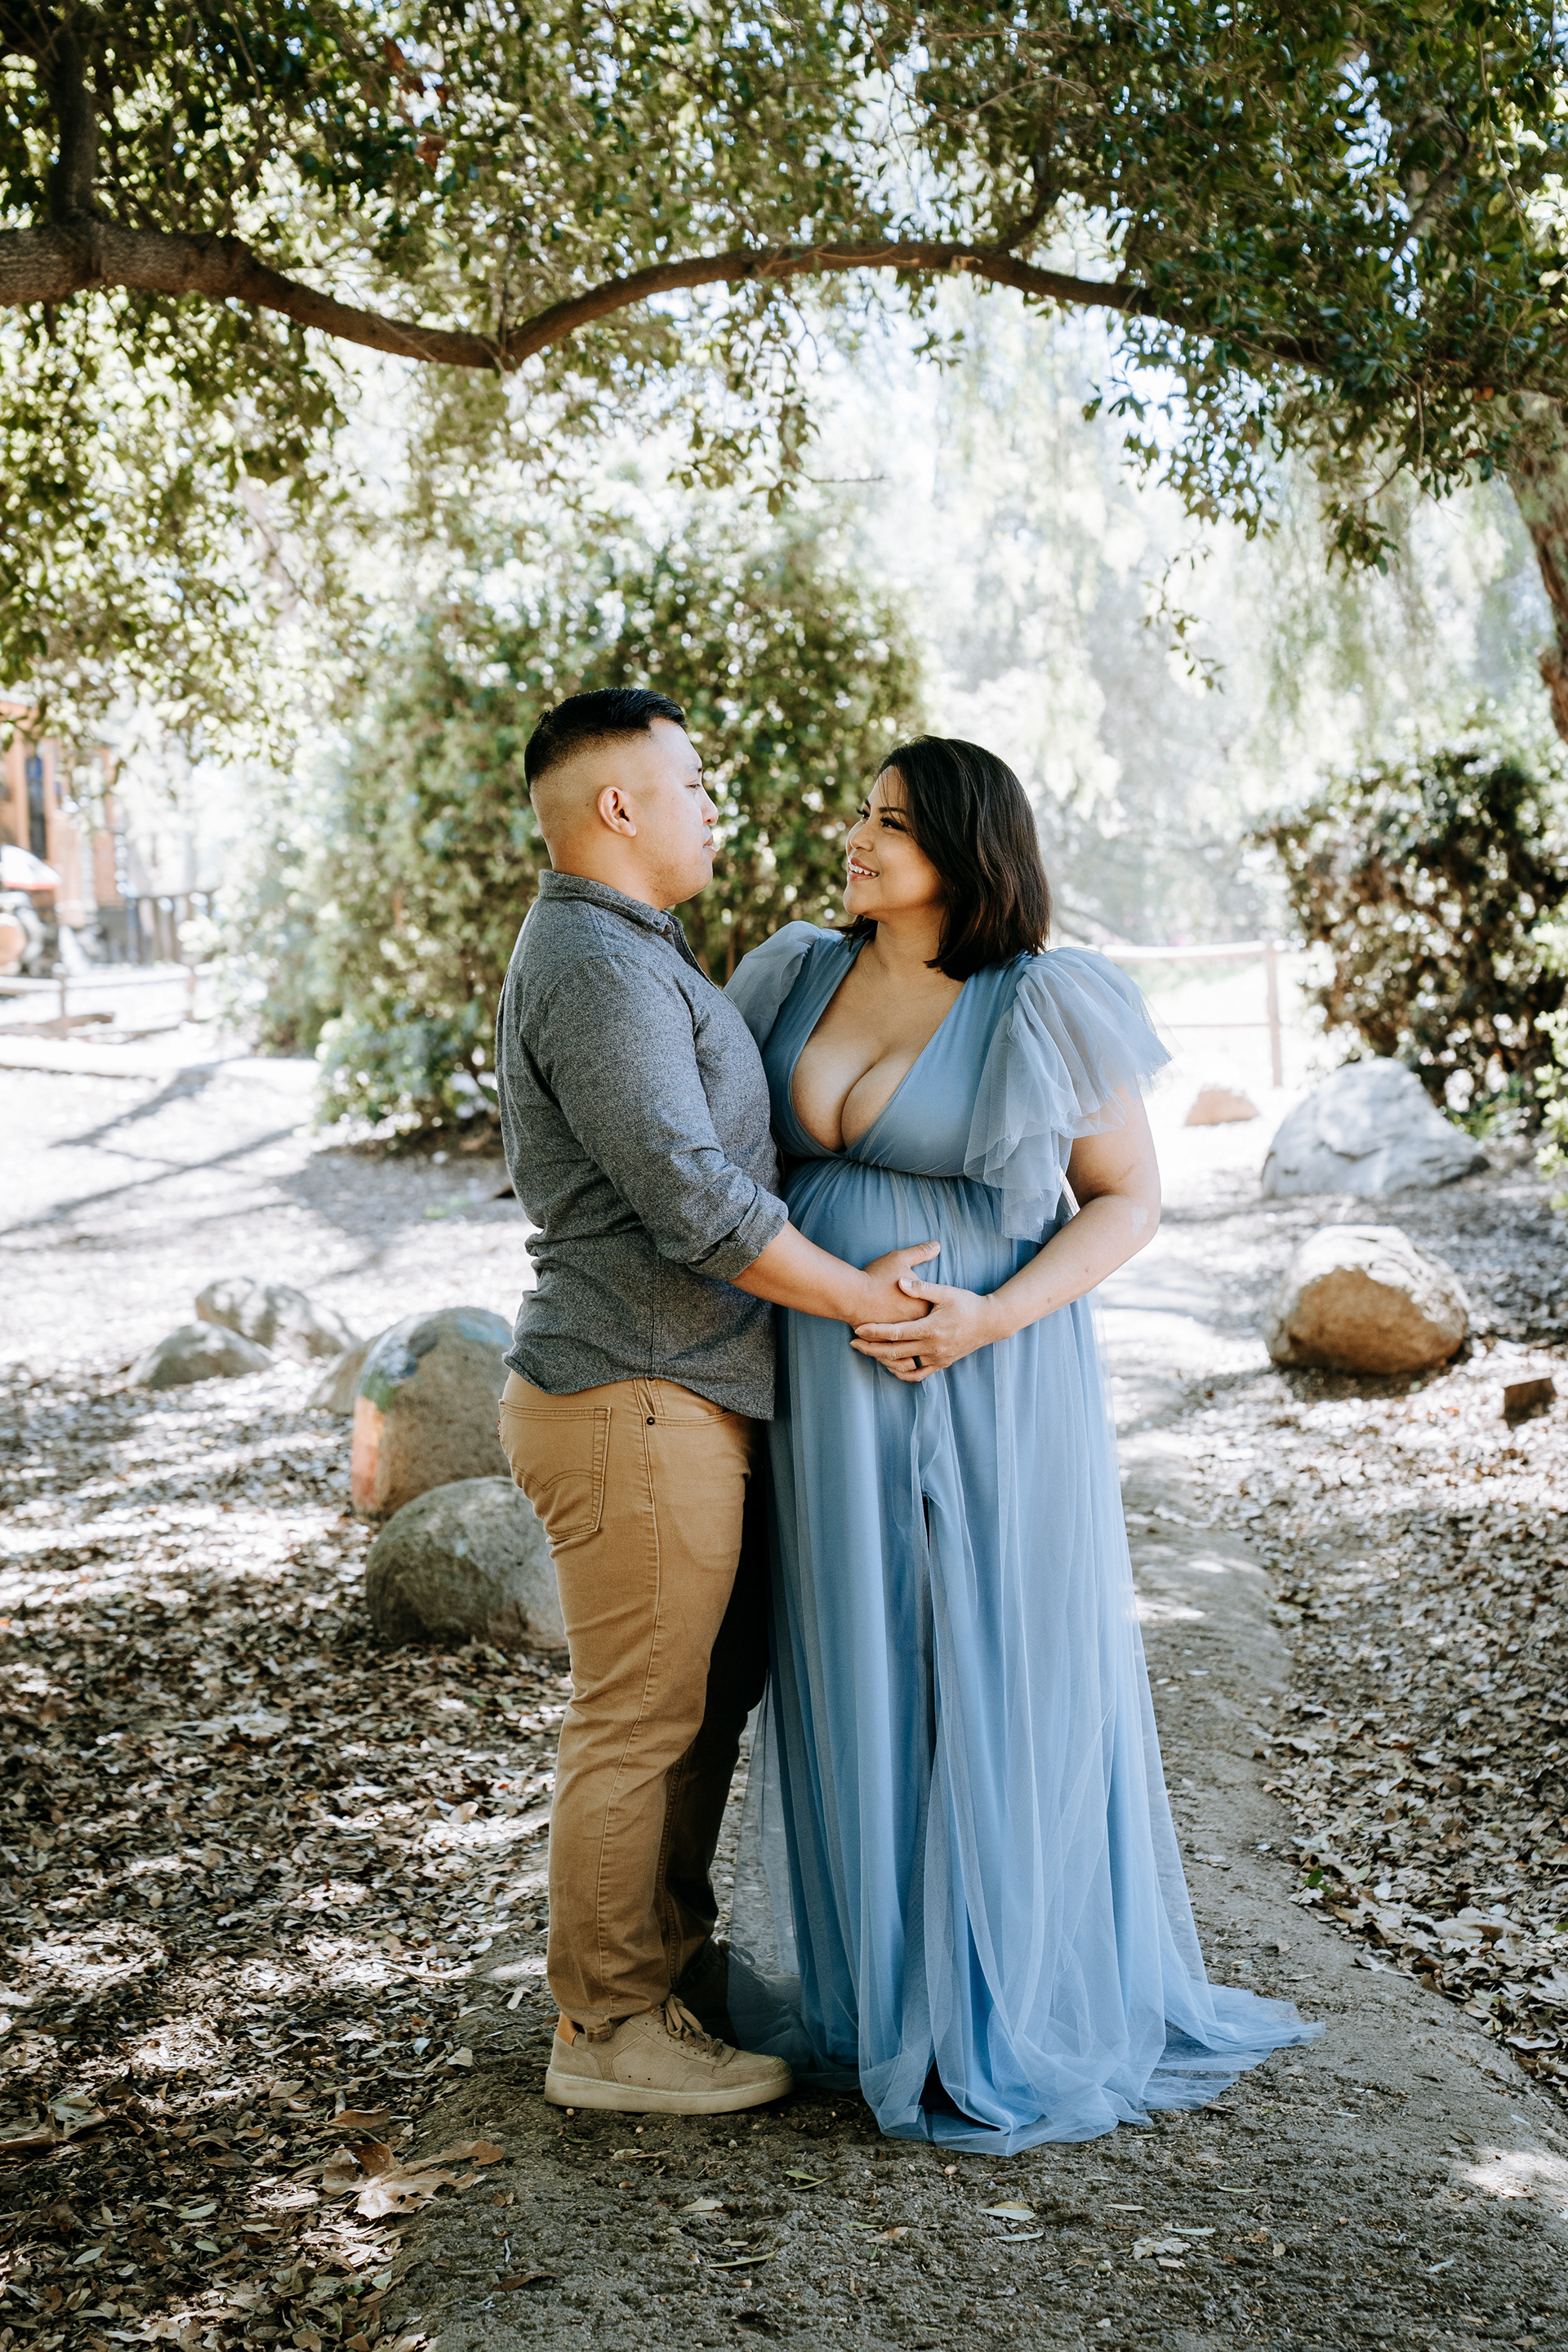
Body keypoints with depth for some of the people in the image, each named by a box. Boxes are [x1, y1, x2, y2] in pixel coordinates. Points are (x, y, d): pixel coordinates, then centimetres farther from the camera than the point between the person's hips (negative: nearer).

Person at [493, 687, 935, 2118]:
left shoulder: (631, 960, 17)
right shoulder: (595, 968, -18)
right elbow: (689, 1199, -24)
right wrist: (859, 1295, -15)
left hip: (682, 1397, 10)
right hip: (634, 1404, -10)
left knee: (709, 1694, 18)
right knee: (641, 1722, 1)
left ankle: (673, 1964, 32)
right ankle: (608, 2027, 14)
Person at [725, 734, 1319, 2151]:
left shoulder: (1049, 1009, -10)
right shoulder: (803, 977, 4)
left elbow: (1131, 1200, -5)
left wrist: (991, 1319, -19)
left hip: (989, 1392, -5)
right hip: (835, 1395, 5)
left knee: (1001, 1686, 1)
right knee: (861, 1681, 12)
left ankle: (1025, 2019, 16)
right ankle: (880, 1973, 28)